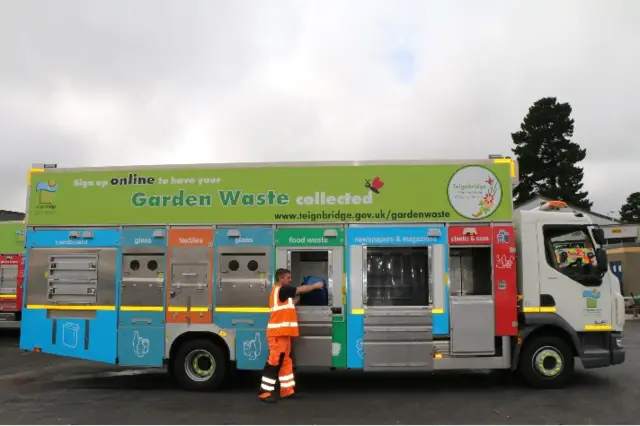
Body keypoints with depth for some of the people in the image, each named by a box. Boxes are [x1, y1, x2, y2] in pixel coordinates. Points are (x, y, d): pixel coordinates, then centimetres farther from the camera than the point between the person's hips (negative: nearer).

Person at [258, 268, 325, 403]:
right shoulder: (281, 289, -11)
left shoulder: (281, 292, 20)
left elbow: (288, 305, 21)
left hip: (283, 333, 10)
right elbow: (301, 289, -8)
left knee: (285, 361, 12)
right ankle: (265, 393, -5)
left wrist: (298, 297, 14)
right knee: (274, 362, -9)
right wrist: (316, 285, 4)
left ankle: (287, 390, 17)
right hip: (278, 333, -10)